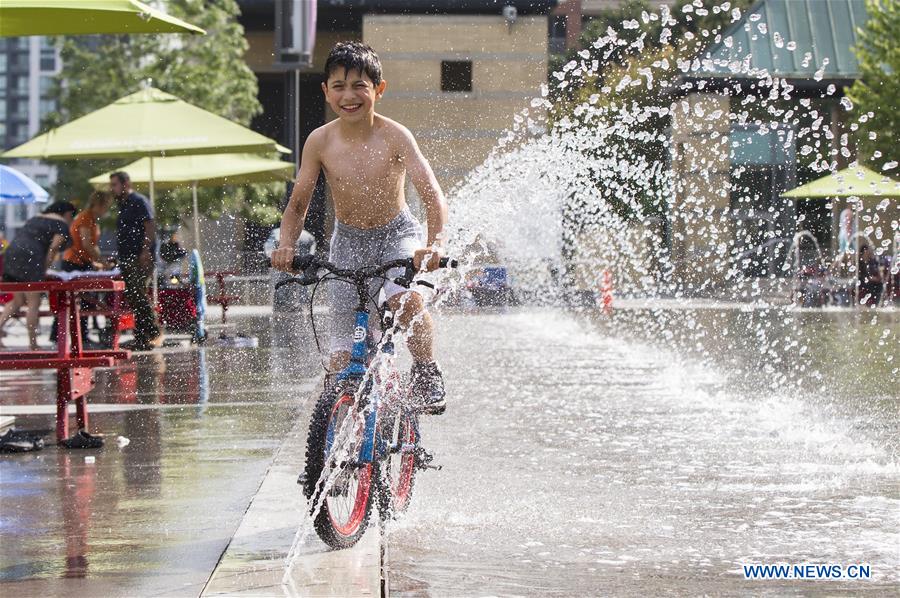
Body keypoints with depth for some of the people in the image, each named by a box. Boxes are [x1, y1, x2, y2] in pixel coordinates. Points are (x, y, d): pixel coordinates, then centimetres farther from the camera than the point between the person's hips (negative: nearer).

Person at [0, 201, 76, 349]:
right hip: (30, 259, -8)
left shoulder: (35, 219, 27)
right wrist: (45, 269, 0)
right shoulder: (62, 225, 4)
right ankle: (33, 346, -3)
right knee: (34, 303, -4)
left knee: (17, 301, 15)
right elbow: (53, 248, -7)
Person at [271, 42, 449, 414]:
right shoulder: (320, 142, -13)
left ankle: (426, 373, -10)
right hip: (348, 242, 2)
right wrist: (286, 245, -23)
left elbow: (432, 195, -25)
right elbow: (298, 204, -5)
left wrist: (435, 242, -42)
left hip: (397, 234, -2)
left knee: (406, 300, -33)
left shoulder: (394, 136, -19)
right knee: (344, 357, -3)